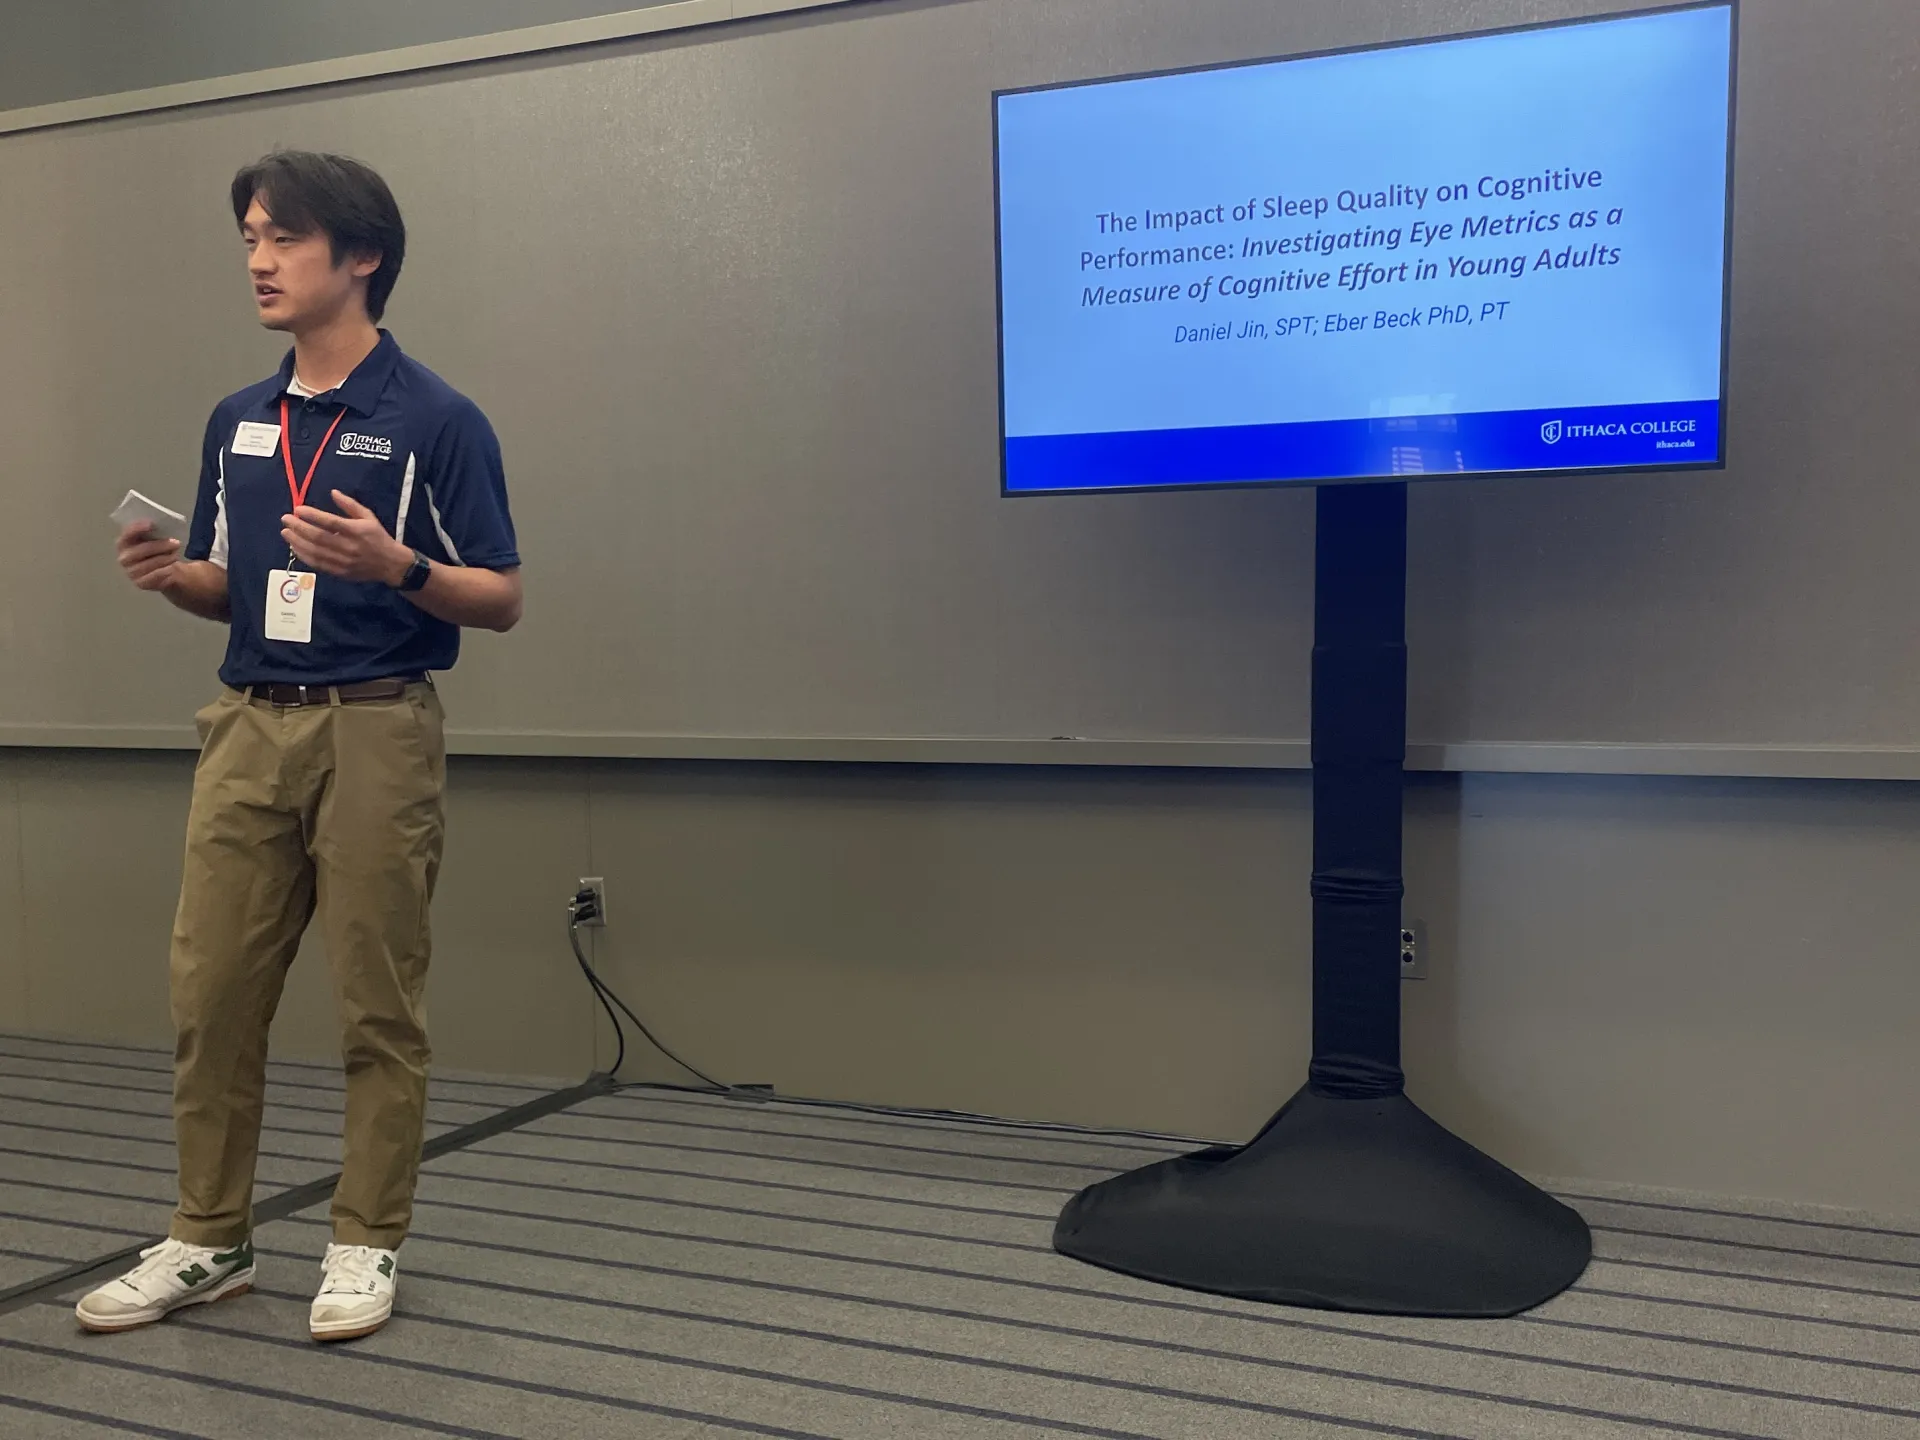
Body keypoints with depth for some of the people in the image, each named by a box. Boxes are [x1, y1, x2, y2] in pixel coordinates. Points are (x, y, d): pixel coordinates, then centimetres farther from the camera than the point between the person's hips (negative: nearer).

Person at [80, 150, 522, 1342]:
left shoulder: (438, 420, -6)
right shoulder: (237, 422, 13)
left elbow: (500, 601, -7)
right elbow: (230, 591, 19)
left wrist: (394, 566, -24)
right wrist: (173, 574, -3)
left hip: (377, 730, -6)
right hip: (250, 728, 6)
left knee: (378, 1007, 3)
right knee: (211, 994, 8)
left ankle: (369, 1246, 18)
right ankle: (210, 1240, 23)